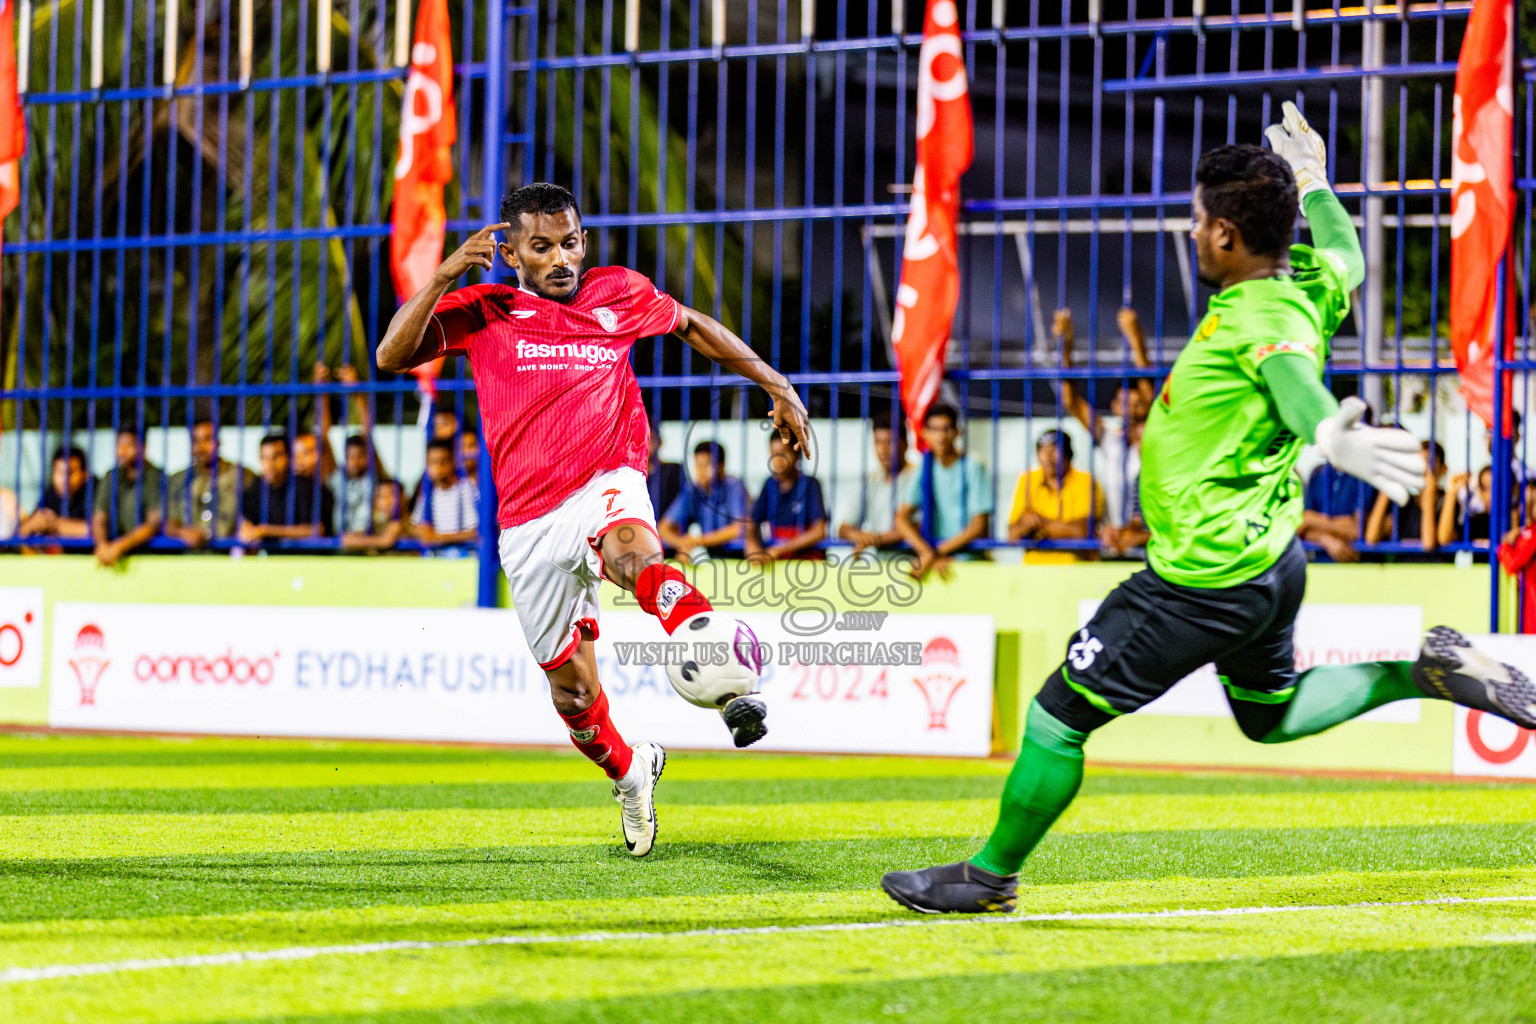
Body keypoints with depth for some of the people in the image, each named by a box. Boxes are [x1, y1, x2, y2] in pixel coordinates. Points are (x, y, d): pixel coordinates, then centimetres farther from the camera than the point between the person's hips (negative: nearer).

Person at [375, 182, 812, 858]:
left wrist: (777, 386, 25)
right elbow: (393, 356, -6)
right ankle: (631, 771, 39)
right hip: (529, 520, 2)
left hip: (607, 485, -2)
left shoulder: (620, 295, 10)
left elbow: (693, 326, 28)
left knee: (632, 554, -40)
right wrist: (444, 275, -17)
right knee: (571, 688, 8)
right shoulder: (483, 311, 6)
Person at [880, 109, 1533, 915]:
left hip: (1204, 581, -10)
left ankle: (992, 874, 16)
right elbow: (1346, 257, 24)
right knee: (1269, 715, 30)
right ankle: (1426, 673, 15)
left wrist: (1330, 437, -70)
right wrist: (1313, 183, 42)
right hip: (1268, 561, 10)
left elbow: (1296, 377, -49)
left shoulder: (1266, 319, -27)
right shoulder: (1310, 284, 0)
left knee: (1060, 714, 2)